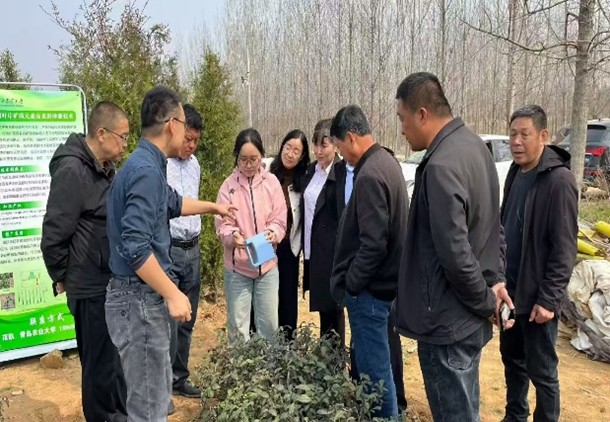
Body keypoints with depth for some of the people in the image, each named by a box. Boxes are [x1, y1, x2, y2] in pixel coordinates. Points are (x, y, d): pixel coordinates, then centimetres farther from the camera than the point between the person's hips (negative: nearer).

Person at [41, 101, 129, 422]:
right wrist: (62, 278, -6)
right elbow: (54, 233, -17)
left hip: (112, 282, 8)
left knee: (117, 356, 20)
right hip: (92, 287, -8)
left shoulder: (105, 169, 10)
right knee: (100, 362, 6)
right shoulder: (72, 170, -18)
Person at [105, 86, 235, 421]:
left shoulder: (147, 165, 10)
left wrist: (214, 207, 42)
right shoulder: (146, 170, -21)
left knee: (158, 394, 20)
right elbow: (135, 247, -27)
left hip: (146, 296, 10)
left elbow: (173, 203, 30)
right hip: (140, 298, -10)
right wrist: (173, 294, -21)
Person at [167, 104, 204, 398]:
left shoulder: (194, 164, 10)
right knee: (168, 321, -4)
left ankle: (179, 378, 30)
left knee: (187, 320, 15)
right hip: (167, 251, -7)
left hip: (192, 250, 8)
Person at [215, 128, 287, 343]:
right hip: (237, 266, -1)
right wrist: (233, 236, -28)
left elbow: (279, 221, -1)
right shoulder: (229, 185, -5)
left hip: (267, 264, 1)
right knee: (237, 326, 7)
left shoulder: (271, 182, -1)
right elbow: (222, 225, -7)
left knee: (269, 324, 10)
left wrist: (272, 233, -22)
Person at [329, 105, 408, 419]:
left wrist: (350, 284, -13)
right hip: (381, 282, 10)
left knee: (374, 369, 3)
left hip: (369, 288, -10)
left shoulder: (369, 175, -22)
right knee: (376, 364, 22)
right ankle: (384, 412, 37)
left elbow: (373, 244, -26)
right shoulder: (386, 161, 9)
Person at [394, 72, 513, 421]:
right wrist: (495, 280, 9)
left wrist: (485, 301, -11)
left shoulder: (441, 166, -26)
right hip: (469, 315, 9)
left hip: (447, 319, -9)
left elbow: (454, 253, -26)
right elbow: (489, 223, 13)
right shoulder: (473, 144, 6)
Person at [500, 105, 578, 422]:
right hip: (509, 290, 8)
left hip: (536, 296, -7)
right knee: (512, 358, 20)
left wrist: (549, 299, -19)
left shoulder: (558, 180, -17)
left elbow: (564, 248, -18)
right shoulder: (515, 173, 6)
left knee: (541, 370, 6)